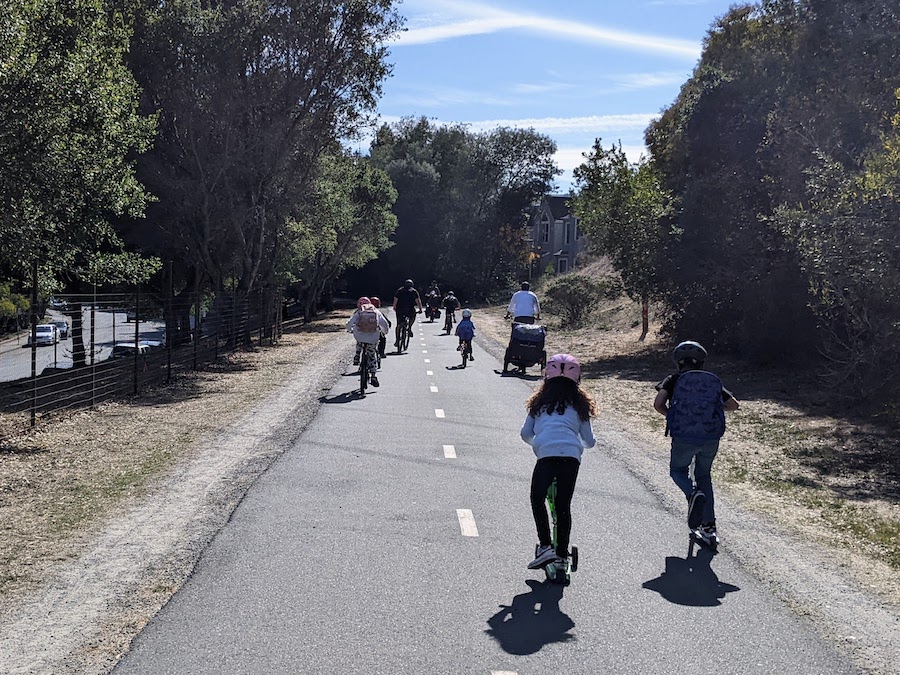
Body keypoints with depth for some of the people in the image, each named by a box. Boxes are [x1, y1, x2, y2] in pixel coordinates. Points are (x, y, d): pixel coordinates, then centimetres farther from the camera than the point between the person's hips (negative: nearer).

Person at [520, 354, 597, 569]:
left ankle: (545, 546, 1)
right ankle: (562, 554, 15)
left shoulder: (540, 401, 21)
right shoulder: (579, 403, 21)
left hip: (546, 453, -1)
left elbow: (525, 434, 21)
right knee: (564, 505, 12)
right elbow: (589, 441, 20)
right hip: (571, 455, 2)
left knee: (537, 499, 14)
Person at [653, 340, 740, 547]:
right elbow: (734, 405, 9)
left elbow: (658, 404, -10)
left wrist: (671, 415, 9)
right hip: (711, 438, 3)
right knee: (704, 476, 23)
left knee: (678, 470, 23)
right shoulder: (713, 381, 12)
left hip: (684, 438, -2)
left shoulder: (674, 380, 5)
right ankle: (708, 527, 19)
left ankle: (692, 493, -11)